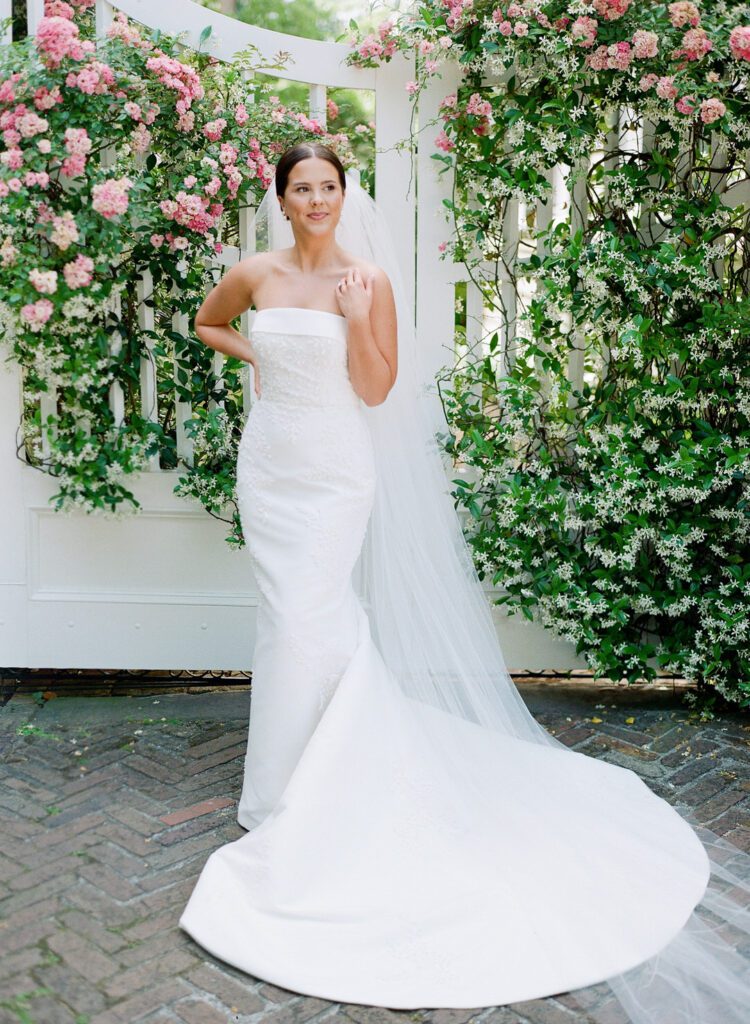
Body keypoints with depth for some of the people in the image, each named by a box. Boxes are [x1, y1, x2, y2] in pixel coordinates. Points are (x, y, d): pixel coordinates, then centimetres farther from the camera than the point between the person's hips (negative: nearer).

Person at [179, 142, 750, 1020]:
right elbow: (206, 322, 27)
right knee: (288, 614, 9)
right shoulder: (256, 275, 6)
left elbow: (377, 391, -6)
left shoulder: (369, 278, -4)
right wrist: (254, 354, 10)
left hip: (335, 470, -4)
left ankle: (285, 791, 7)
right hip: (269, 461, 4)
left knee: (305, 619, -8)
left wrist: (358, 316, -19)